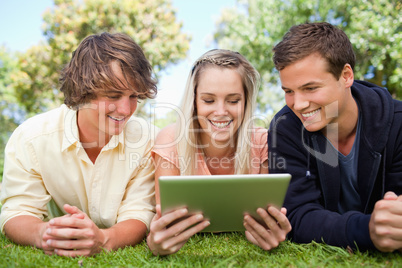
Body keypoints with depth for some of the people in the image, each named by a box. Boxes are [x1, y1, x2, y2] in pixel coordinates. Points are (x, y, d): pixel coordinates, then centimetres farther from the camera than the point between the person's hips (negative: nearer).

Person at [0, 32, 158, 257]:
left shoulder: (146, 139, -14)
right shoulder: (30, 138, -14)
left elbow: (138, 215, -16)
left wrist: (103, 240, -38)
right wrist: (42, 234, -37)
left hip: (122, 254, -1)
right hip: (54, 257, 1)